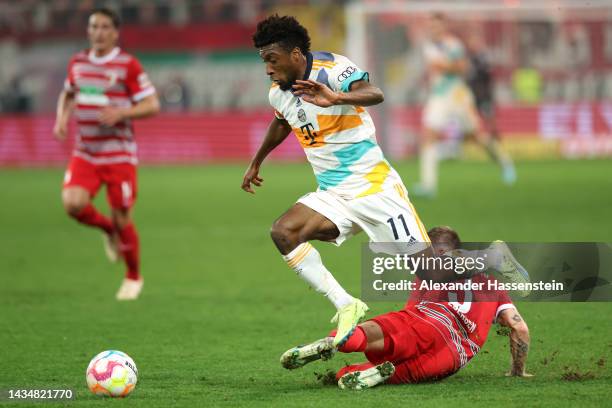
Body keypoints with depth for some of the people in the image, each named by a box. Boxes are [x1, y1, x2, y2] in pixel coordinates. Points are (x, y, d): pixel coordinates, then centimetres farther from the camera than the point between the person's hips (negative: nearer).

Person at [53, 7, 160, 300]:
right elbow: (68, 94, 26)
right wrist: (62, 117, 6)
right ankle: (108, 231, 14)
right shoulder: (77, 63, 8)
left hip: (119, 155, -4)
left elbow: (152, 105, -8)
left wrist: (121, 113, -23)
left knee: (121, 218, 0)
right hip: (84, 153, 4)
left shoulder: (128, 65, -8)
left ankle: (133, 278, 22)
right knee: (73, 203, -20)